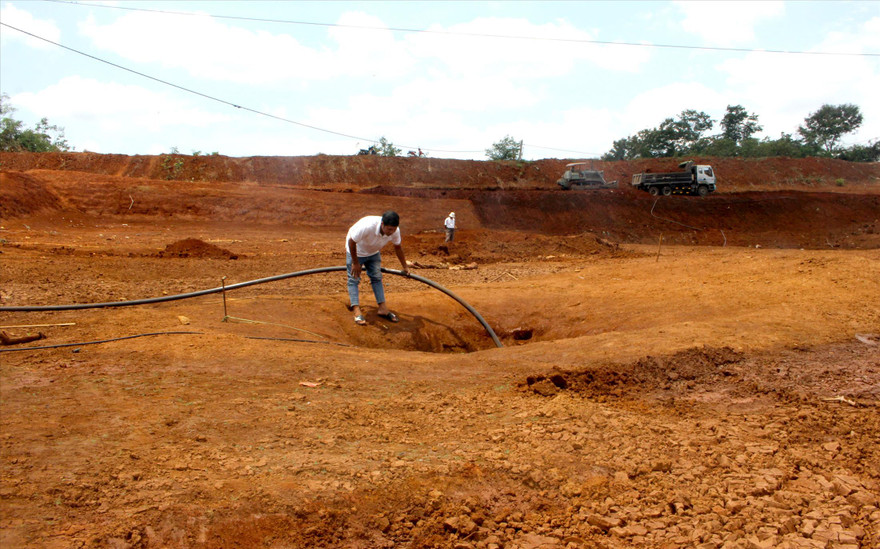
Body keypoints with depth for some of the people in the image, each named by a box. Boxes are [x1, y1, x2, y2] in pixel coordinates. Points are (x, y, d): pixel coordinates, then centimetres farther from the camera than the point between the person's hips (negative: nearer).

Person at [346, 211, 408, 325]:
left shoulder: (395, 231, -25)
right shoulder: (367, 226, -44)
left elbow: (398, 247, -4)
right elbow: (351, 242, -30)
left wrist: (404, 267, 6)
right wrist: (355, 263, -20)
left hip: (373, 253, 5)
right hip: (356, 251, -5)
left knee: (377, 278, 2)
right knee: (354, 278, -9)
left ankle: (383, 309, 3)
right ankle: (357, 311, -14)